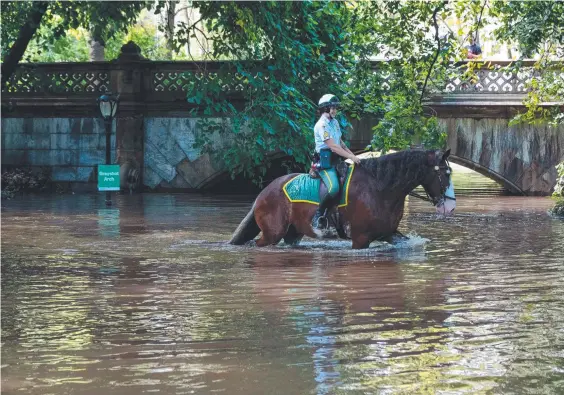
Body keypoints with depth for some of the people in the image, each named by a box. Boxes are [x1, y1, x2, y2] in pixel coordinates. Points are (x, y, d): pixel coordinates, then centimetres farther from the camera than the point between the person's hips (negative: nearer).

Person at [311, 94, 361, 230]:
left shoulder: (335, 122, 14)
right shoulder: (322, 125, -15)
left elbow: (340, 142, 20)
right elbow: (333, 147, -21)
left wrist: (352, 155, 7)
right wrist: (351, 157, -21)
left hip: (336, 159, 10)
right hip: (325, 161, -10)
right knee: (334, 188, -29)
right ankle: (317, 217, -17)